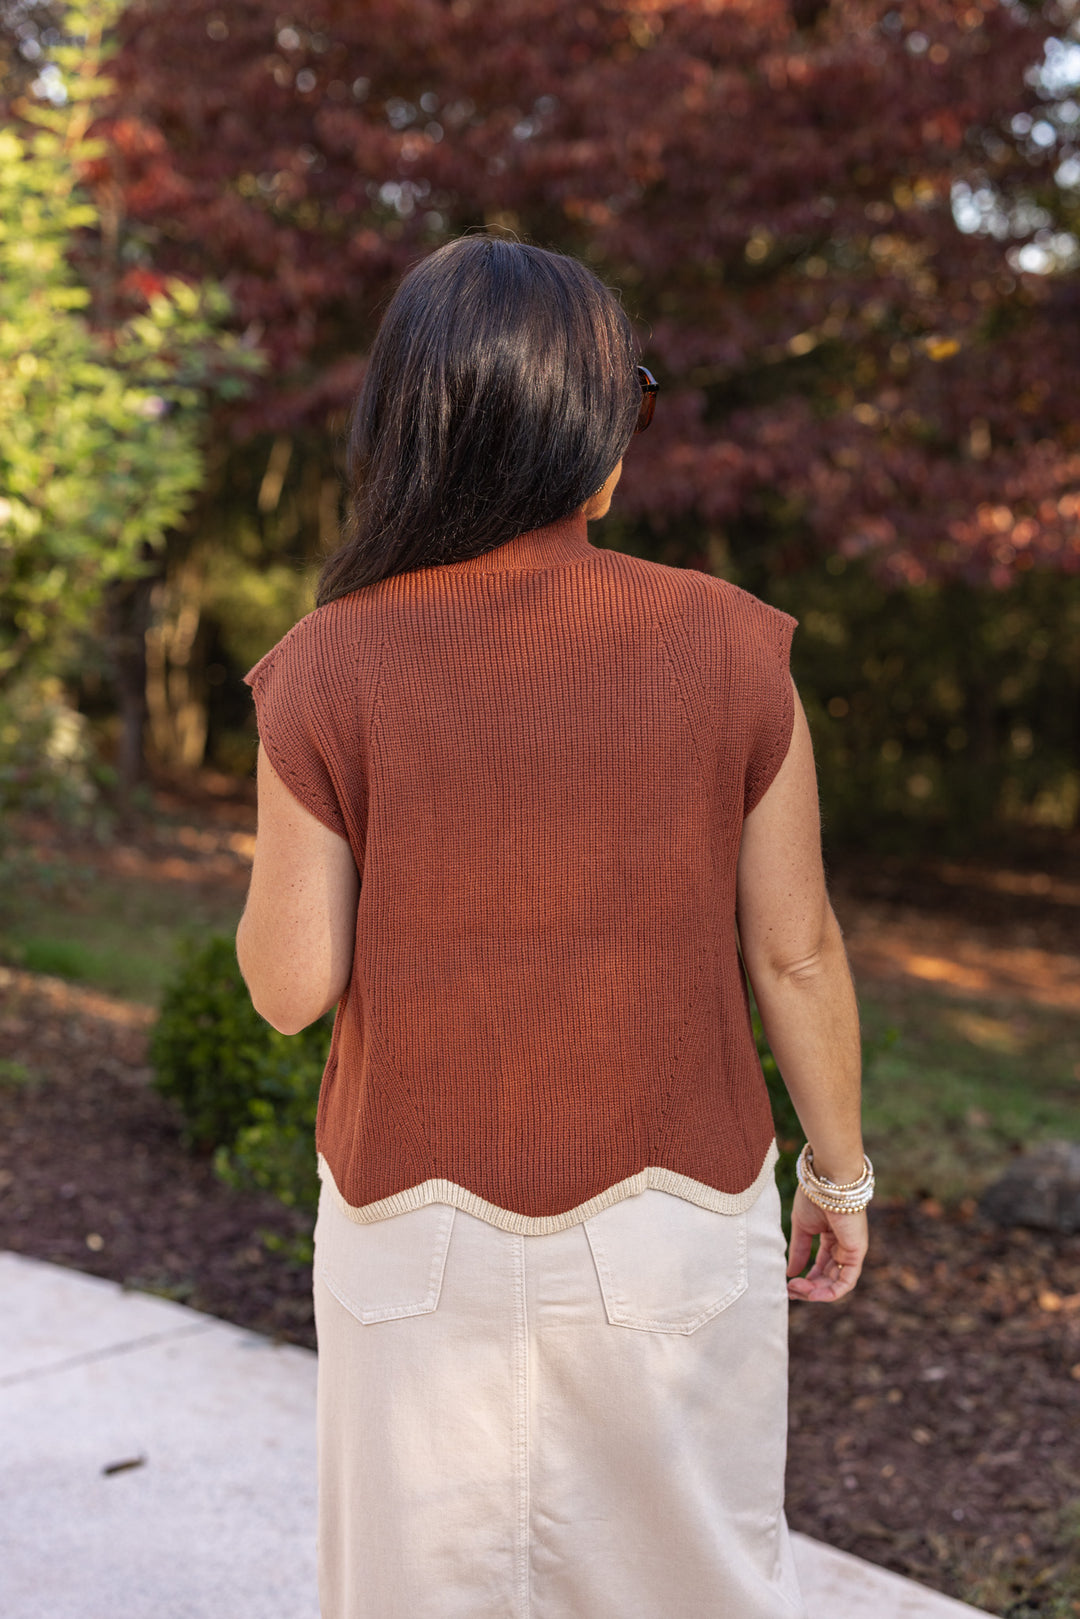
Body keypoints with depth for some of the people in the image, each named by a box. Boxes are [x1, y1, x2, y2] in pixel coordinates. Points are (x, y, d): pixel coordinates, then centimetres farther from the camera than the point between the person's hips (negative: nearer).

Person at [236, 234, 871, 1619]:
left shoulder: (329, 670, -11)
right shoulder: (728, 646, -10)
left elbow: (288, 984, -8)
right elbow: (795, 949, -5)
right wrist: (841, 1169, 10)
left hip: (422, 1232, 0)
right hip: (671, 1218, 0)